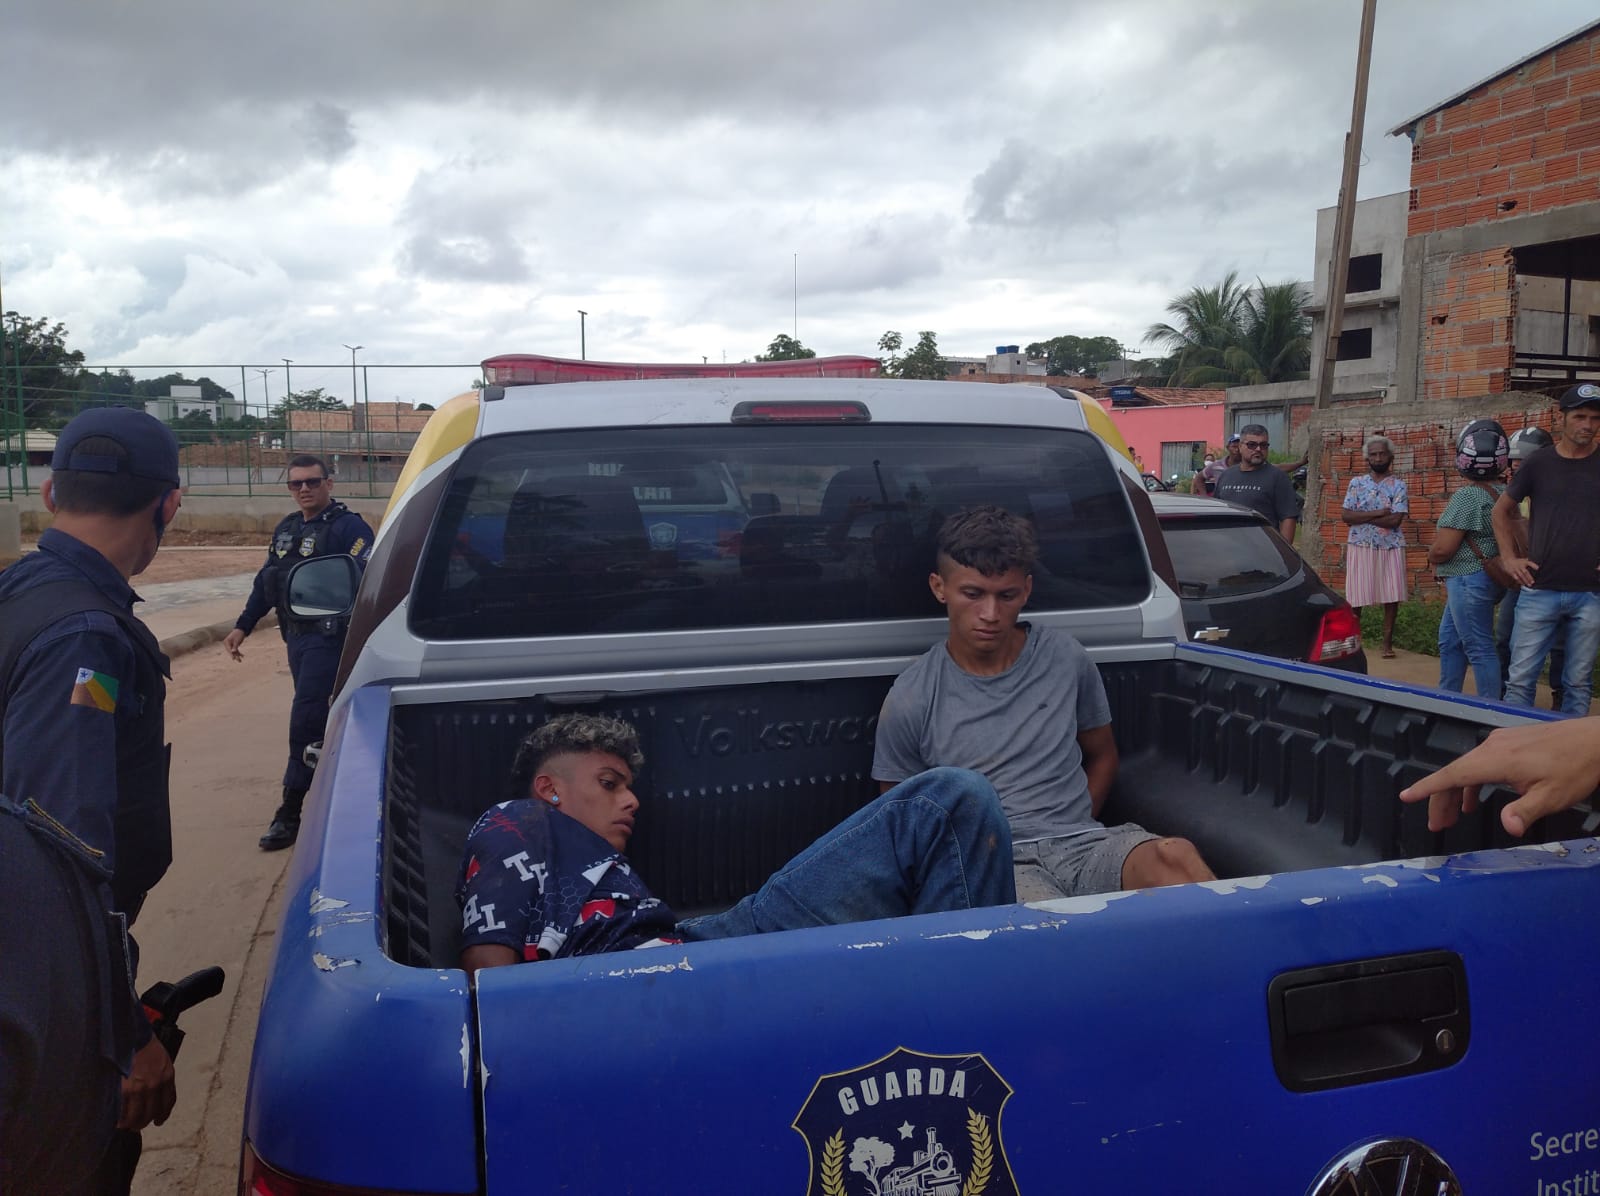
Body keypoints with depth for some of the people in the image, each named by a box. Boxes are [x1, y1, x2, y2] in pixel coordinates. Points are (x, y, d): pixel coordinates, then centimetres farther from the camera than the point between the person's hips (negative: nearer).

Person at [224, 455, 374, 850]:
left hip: (329, 636, -8)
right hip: (296, 636, 8)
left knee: (305, 720, -9)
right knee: (316, 718, 13)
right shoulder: (285, 529, 16)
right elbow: (266, 583, 23)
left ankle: (290, 813, -4)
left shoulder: (348, 527, -10)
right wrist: (242, 626, 21)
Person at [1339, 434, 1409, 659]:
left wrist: (1362, 517, -9)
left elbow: (1395, 520, -11)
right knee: (1356, 597, 1)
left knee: (1392, 596, 1)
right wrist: (1377, 513, -13)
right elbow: (1345, 515, -5)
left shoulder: (1398, 485, 1)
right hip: (1360, 547, 0)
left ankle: (1387, 642, 13)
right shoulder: (1356, 482, 5)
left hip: (1391, 548, 0)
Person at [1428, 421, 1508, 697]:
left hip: (1469, 580, -10)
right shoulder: (1503, 494, 8)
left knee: (1479, 648, -4)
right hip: (1491, 577, 10)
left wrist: (1432, 556, 3)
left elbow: (1442, 549, -21)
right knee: (1449, 640, 19)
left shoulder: (1466, 497, -18)